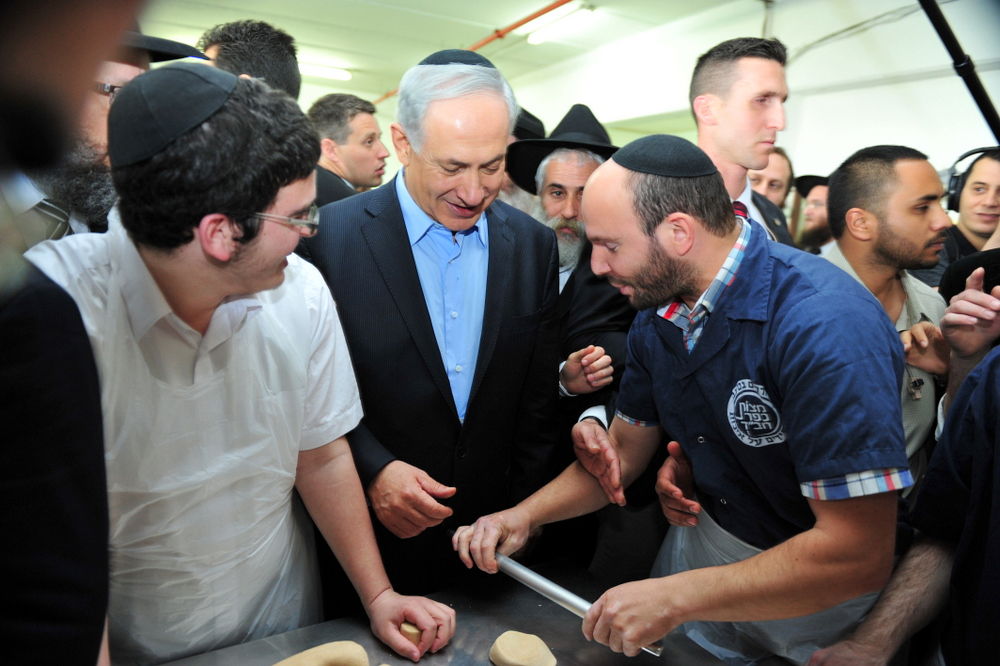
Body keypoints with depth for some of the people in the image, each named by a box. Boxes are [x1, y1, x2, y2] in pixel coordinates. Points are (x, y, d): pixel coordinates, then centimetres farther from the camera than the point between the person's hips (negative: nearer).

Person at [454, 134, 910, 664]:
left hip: (814, 592, -5)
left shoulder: (828, 324, -32)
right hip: (700, 547, 5)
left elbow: (859, 555, -32)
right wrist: (525, 515, -12)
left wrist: (673, 598, -29)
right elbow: (624, 451, 3)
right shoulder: (655, 317, -8)